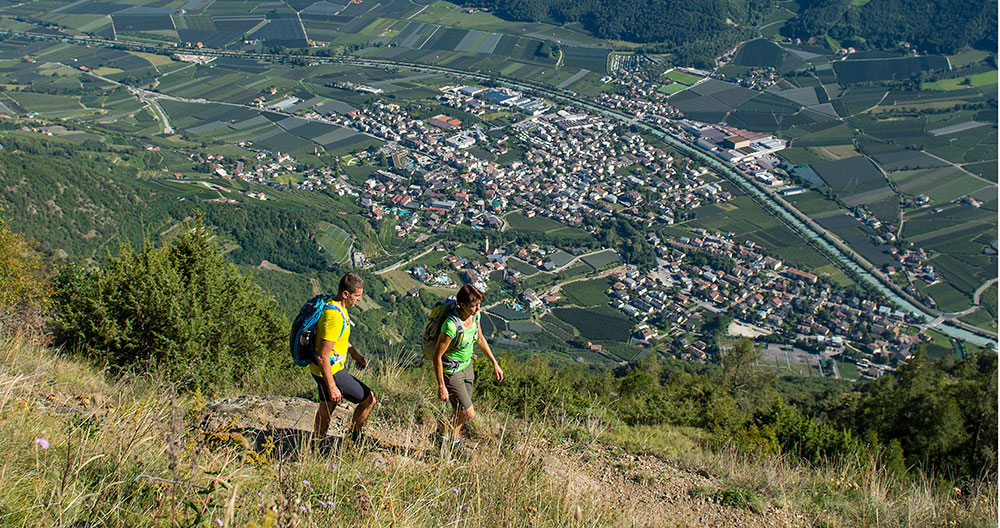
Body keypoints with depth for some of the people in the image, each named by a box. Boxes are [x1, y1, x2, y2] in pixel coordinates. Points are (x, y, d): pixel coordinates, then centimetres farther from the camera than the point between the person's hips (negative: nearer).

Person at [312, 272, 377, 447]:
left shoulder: (333, 305, 2)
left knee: (327, 406, 25)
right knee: (368, 399, 3)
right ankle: (353, 439, 20)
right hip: (331, 371, -10)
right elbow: (322, 357, -29)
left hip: (322, 369, 10)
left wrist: (355, 354, 25)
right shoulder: (334, 317, -30)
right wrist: (332, 387, -24)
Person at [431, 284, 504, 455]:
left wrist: (495, 364, 12)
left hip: (467, 366, 7)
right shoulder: (451, 326, -33)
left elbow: (480, 339, 10)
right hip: (451, 372, -7)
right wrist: (441, 387, -21)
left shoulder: (475, 315, -10)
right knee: (468, 414, -2)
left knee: (460, 411, 21)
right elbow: (436, 357, -25)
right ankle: (443, 432, 25)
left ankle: (454, 442, 44)